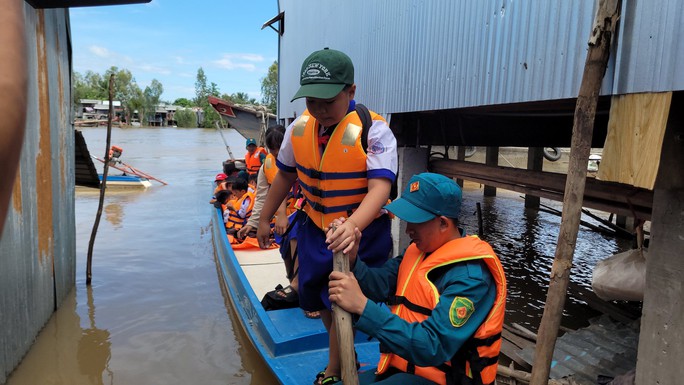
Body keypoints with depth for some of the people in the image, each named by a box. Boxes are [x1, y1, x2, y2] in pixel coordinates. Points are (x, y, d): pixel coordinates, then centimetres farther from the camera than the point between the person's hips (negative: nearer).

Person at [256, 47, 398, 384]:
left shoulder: (373, 130, -22)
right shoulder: (299, 128, -4)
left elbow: (380, 187, -32)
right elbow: (285, 175, 10)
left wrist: (353, 226, -50)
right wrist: (265, 218, 16)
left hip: (362, 232, -6)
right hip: (315, 229, 6)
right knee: (317, 299, 19)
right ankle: (344, 357, 46)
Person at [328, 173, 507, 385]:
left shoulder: (470, 277, -23)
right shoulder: (421, 249, 4)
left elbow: (433, 348, -32)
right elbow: (379, 284, -5)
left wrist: (362, 306, -37)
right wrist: (350, 256, -24)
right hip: (400, 367, 8)